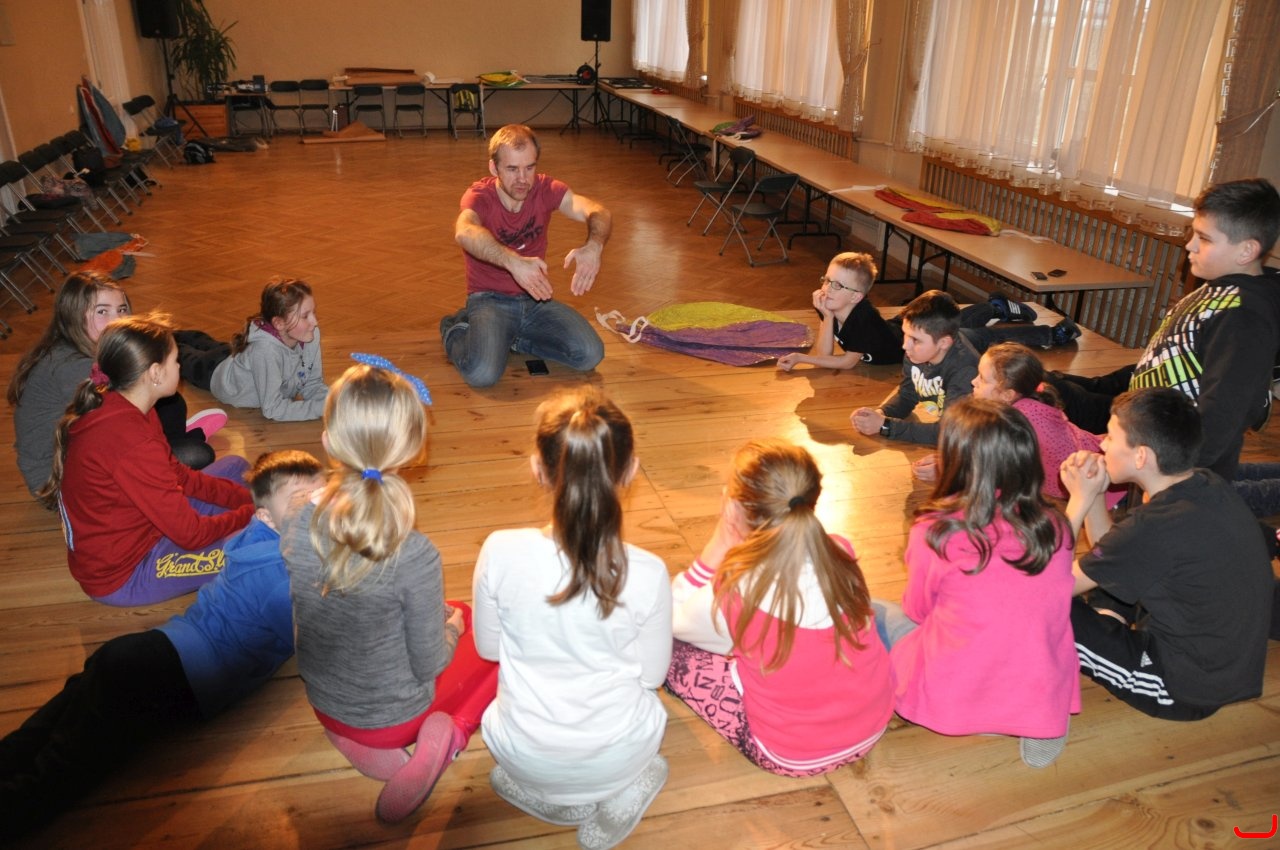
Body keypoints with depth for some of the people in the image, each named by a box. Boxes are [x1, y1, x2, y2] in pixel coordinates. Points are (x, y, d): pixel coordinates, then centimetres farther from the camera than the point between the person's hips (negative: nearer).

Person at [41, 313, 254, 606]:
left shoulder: (111, 407, -2)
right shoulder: (130, 439, -32)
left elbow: (180, 475, 6)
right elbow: (190, 532, -27)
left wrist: (249, 497, -2)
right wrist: (253, 512, -11)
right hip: (124, 575, -9)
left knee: (235, 467, 12)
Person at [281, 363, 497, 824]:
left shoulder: (294, 530, -20)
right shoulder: (415, 557, -34)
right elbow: (429, 665, -20)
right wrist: (453, 630, 3)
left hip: (324, 704, 5)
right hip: (394, 716, -4)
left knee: (457, 613, 26)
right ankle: (444, 736, -4)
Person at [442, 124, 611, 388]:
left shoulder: (545, 189, -7)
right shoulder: (480, 196, -16)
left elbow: (598, 213, -23)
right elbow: (465, 233, -41)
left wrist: (593, 247, -48)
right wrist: (514, 262, -59)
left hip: (535, 299, 4)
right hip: (490, 300, -4)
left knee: (590, 355, -16)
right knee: (482, 373, -29)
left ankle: (511, 338, 6)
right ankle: (457, 331, 7)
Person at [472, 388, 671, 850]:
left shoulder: (500, 552, -25)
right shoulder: (647, 573, -27)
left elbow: (488, 648, -7)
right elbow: (652, 674, -10)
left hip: (526, 757, 1)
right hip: (618, 758, 0)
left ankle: (545, 794, 17)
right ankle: (619, 792, 14)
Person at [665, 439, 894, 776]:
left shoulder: (734, 596, -29)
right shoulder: (842, 555, -14)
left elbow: (668, 620, -7)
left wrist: (719, 544, -17)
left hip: (791, 756, -6)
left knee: (665, 648, 5)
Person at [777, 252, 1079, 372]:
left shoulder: (862, 319, -42)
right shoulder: (829, 305, -23)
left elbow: (847, 361, -33)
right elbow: (824, 354, -24)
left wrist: (799, 357, -36)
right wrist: (827, 317, -38)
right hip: (902, 325, 6)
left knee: (986, 339, 15)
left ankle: (1052, 333, 35)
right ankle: (997, 307, 60)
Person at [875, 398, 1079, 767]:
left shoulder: (935, 533, -20)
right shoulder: (1055, 526, -8)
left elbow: (917, 611, -1)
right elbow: (1048, 605, 10)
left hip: (951, 698, -2)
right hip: (1042, 696, 2)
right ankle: (1038, 724, 13)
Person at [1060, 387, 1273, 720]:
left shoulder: (1157, 525, -30)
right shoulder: (1209, 486, -4)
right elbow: (1114, 556, 7)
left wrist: (1079, 500, -11)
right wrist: (1093, 495, -6)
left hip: (1184, 691, -9)